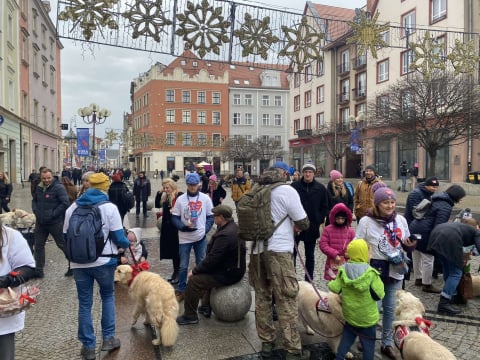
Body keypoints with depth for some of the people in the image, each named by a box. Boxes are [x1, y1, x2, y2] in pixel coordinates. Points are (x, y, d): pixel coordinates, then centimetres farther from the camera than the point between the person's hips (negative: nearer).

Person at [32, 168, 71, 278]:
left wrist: (53, 214, -19)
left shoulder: (58, 187, -14)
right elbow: (34, 201, 22)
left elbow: (65, 203, -20)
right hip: (41, 222, 7)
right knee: (38, 245, 12)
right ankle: (38, 270, 25)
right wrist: (36, 211, 3)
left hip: (56, 222, -7)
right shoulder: (38, 188, 8)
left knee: (63, 244, 3)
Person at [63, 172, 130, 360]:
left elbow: (66, 236, 11)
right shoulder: (109, 207, -9)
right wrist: (127, 243, 13)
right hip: (103, 261, -3)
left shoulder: (72, 207, 3)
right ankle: (108, 338, 21)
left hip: (78, 263, 3)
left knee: (84, 304, 12)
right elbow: (118, 238, -9)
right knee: (108, 296, 20)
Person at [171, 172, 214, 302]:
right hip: (184, 238, -1)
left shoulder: (205, 198, -1)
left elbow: (210, 217, 4)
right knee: (183, 266, 7)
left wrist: (205, 230, -11)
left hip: (201, 237, 1)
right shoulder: (180, 199, -3)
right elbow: (175, 218, -1)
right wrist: (183, 227, -19)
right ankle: (181, 290, 22)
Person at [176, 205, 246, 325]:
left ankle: (190, 316, 4)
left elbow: (212, 259, -25)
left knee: (193, 281, -10)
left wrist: (194, 271, -12)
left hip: (228, 274, -11)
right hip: (235, 269, 11)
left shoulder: (224, 236, -27)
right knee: (206, 273, 32)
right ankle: (206, 307, 37)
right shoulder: (233, 227, 6)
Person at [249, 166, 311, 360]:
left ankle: (266, 342, 26)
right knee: (286, 301, 2)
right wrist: (295, 226, 17)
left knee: (262, 297, 14)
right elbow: (304, 223, -5)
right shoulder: (287, 190, -8)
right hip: (278, 250, -6)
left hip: (258, 249, 6)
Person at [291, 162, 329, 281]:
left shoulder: (320, 188, 1)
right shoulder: (294, 186, -4)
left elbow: (325, 207, 6)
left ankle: (308, 281, 22)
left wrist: (319, 221, -3)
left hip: (312, 227, 1)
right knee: (292, 253, 6)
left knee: (310, 255, 12)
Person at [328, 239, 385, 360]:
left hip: (349, 315, 4)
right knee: (368, 344, 12)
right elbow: (378, 295, -18)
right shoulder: (371, 273, -20)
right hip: (368, 317, -4)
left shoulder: (343, 270, -10)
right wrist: (379, 282, -1)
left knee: (346, 339, 21)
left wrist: (330, 284, 11)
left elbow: (335, 289, -9)